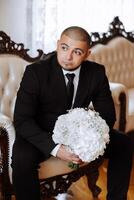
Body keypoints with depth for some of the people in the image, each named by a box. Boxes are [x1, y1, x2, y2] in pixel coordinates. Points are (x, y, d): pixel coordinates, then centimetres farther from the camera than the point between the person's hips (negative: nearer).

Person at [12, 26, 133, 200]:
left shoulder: (97, 72, -10)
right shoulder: (35, 72, -20)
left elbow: (107, 114, -2)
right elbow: (22, 120, -22)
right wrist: (55, 148, -35)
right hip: (43, 134, -4)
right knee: (22, 158, -33)